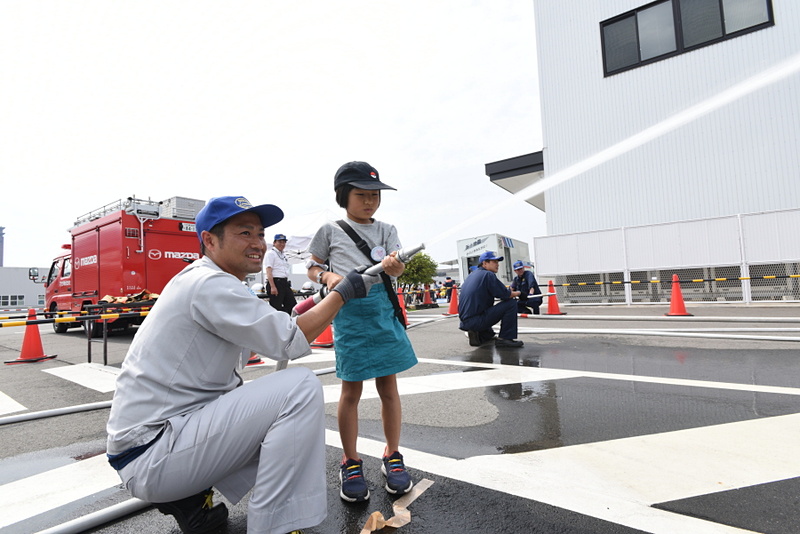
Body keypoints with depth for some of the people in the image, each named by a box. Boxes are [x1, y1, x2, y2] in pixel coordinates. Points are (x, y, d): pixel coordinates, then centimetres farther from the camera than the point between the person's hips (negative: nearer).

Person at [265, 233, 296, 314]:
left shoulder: (284, 255, 21)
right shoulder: (271, 253, -4)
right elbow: (269, 271, -12)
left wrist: (288, 286, 20)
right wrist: (272, 286, -21)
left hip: (285, 283, 8)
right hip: (275, 282, -8)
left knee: (292, 305, 4)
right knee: (276, 308, -5)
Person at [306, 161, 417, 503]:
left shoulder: (386, 230, 10)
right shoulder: (331, 231, 4)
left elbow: (397, 265, -4)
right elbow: (312, 267, 11)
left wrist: (393, 266, -28)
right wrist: (328, 276, -11)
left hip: (383, 309, 3)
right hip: (348, 312, -2)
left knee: (389, 386, 9)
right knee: (351, 390, 6)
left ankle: (392, 456, 28)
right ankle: (351, 462, 25)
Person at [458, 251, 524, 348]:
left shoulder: (472, 275, 18)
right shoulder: (488, 274, -8)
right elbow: (506, 295, -9)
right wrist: (516, 293, 12)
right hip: (476, 321, -9)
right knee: (511, 304, -5)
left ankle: (480, 336, 17)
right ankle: (505, 338, -3)